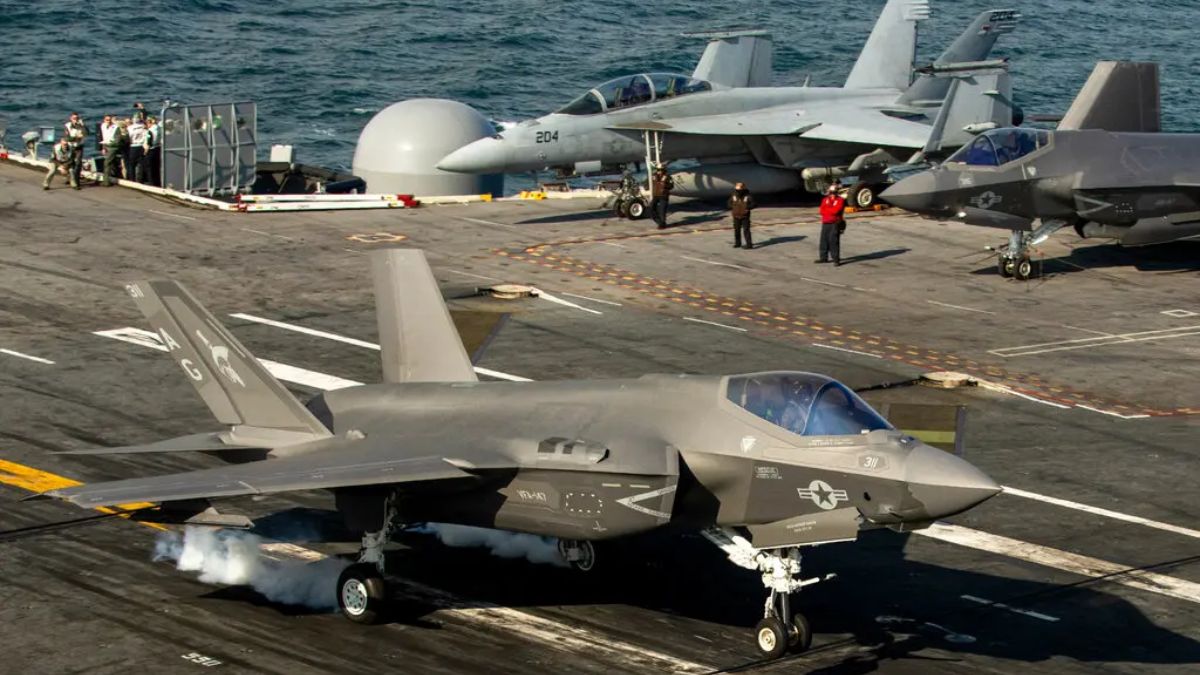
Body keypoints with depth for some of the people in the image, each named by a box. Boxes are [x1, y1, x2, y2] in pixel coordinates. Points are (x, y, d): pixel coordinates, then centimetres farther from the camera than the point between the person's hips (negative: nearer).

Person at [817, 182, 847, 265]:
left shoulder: (840, 200, -3)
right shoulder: (825, 200, 13)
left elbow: (836, 210, -16)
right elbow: (822, 211, 2)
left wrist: (826, 209, -2)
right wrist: (831, 211, -10)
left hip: (835, 224, -6)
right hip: (825, 223, 6)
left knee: (834, 241, -11)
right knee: (824, 240, 8)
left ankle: (836, 259, -9)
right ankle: (823, 257, 18)